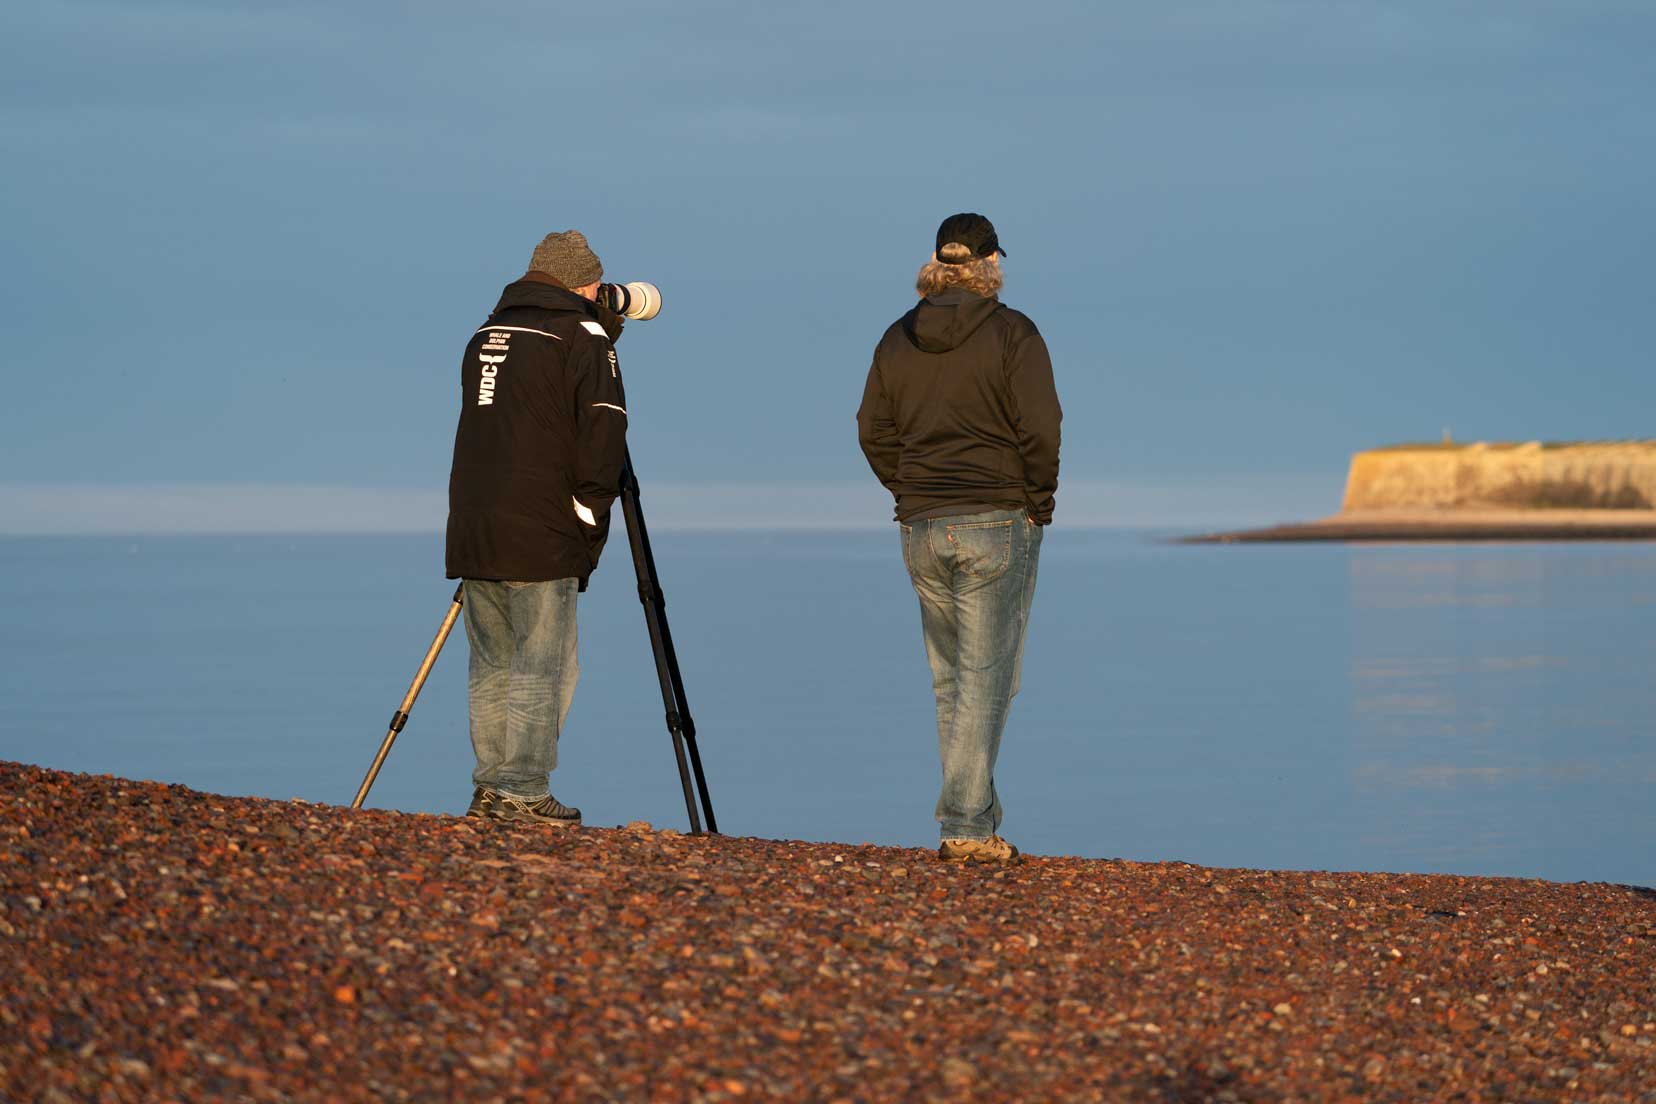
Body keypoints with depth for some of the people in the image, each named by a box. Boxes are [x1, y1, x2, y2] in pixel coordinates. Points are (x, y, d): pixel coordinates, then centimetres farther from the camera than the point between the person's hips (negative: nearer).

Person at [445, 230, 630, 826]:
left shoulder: (486, 335, 17)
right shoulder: (582, 336, -4)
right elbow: (602, 435, -12)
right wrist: (590, 522, -3)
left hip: (473, 531, 6)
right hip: (543, 536, -6)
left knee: (492, 665, 11)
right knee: (542, 667, -3)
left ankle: (490, 788, 10)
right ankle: (523, 792, -7)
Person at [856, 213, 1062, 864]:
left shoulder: (899, 339, 8)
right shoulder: (1011, 333, -7)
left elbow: (873, 431, 9)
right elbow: (1040, 428, -12)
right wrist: (1039, 495, 2)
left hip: (921, 527, 5)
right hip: (998, 522, -5)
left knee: (950, 681, 13)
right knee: (986, 678, -4)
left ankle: (977, 823, 16)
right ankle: (966, 828, -11)